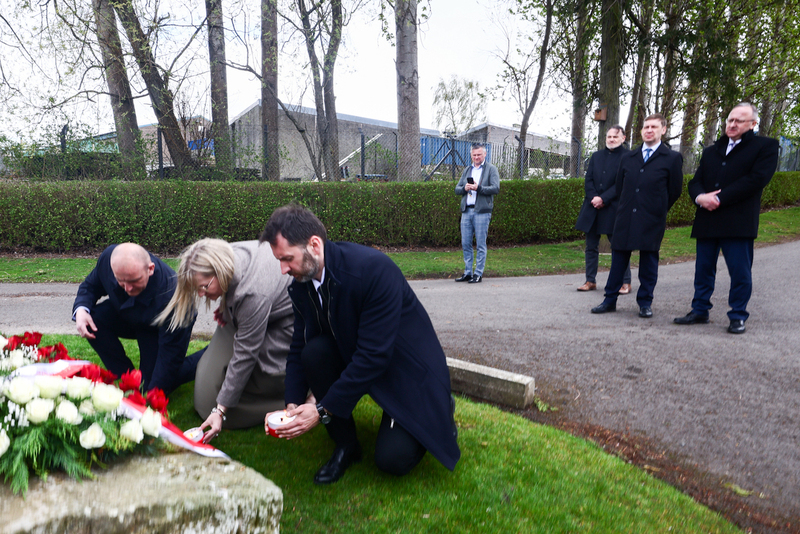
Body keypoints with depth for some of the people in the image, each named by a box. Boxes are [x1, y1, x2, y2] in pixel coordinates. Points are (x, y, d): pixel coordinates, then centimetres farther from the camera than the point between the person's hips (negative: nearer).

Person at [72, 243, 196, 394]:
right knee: (93, 318, -21)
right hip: (126, 317, 6)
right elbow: (90, 286, -4)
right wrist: (80, 309, -27)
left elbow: (170, 357, -34)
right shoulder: (107, 258, -28)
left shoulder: (169, 296, -42)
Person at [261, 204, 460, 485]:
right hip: (352, 358, 6)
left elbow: (374, 355, -31)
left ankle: (440, 410, 15)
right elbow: (299, 348, -2)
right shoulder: (302, 283, -8)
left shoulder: (375, 269, -31)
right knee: (314, 352, -23)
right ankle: (345, 444, -2)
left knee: (392, 459, -17)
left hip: (408, 369, -6)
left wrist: (323, 409, -27)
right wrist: (292, 405, -16)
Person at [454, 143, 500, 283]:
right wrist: (465, 188, -6)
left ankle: (478, 273, 3)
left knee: (481, 244, -3)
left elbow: (496, 188, -8)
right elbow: (457, 189, 16)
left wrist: (478, 188, -18)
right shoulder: (467, 170, 20)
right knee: (466, 244, 6)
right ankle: (468, 273, 14)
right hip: (466, 211, 5)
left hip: (482, 211, -5)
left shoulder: (491, 169, 4)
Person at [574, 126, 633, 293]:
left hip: (613, 209, -5)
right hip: (592, 208, 5)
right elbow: (588, 179, 8)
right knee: (591, 246, 7)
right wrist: (593, 198, -8)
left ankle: (625, 282, 10)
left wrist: (603, 199, -16)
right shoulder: (596, 156, 15)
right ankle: (590, 281, 15)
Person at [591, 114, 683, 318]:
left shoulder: (672, 159, 2)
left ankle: (645, 303, 14)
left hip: (652, 221, -3)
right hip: (625, 218, 3)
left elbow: (675, 191, 4)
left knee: (649, 261, 3)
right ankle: (610, 300, 13)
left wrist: (657, 210, 8)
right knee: (618, 259, 5)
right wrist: (626, 208, 12)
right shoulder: (627, 158, 13)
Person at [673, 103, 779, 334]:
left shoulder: (765, 146, 4)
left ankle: (738, 317, 12)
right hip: (707, 221, 5)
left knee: (740, 271, 0)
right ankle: (700, 311, 20)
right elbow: (695, 182, 13)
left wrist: (719, 198, -14)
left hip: (738, 223, -5)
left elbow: (757, 179, -10)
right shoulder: (711, 152, 20)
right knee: (703, 269, 9)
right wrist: (700, 197, -11)